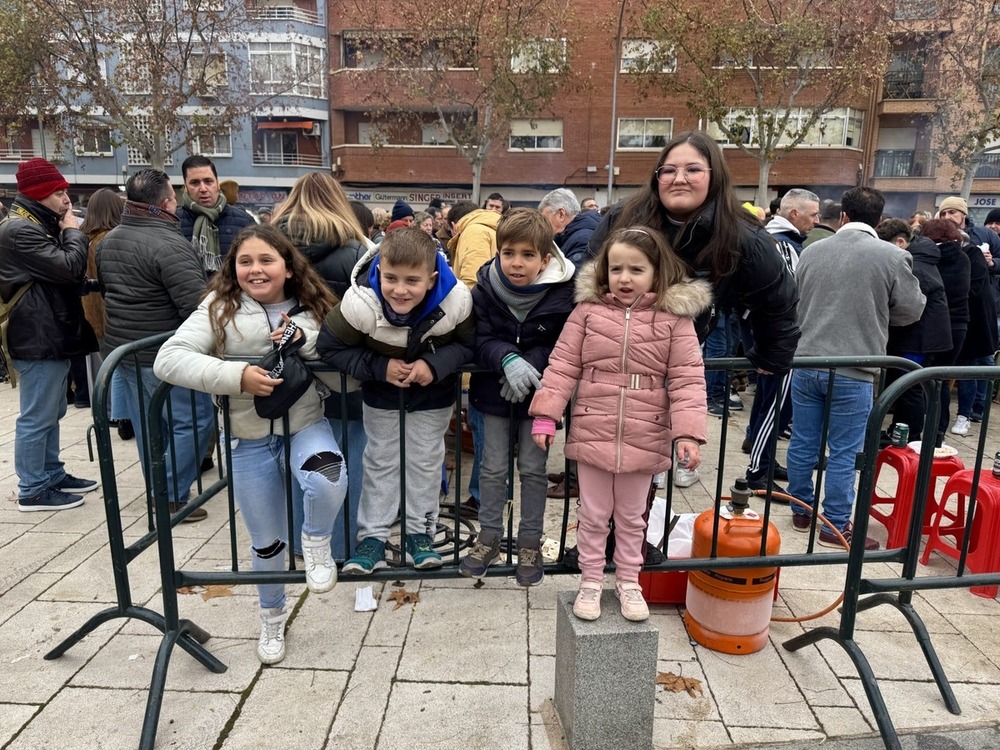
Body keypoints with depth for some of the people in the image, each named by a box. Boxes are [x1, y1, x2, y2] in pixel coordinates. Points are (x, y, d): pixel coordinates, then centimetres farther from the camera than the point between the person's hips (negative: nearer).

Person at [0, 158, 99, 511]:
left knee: (51, 413, 18)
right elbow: (70, 269, -23)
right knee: (37, 416, -3)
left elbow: (64, 273, 19)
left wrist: (67, 233, 5)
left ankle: (52, 474, 29)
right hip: (38, 338, -11)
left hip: (51, 334, 11)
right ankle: (32, 489, 7)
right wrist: (74, 232, -8)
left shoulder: (39, 225, 18)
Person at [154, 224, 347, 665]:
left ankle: (316, 540, 4)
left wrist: (305, 341, -21)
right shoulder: (219, 309, -6)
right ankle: (272, 616, 42)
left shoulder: (313, 309, 0)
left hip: (306, 423, 1)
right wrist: (237, 375, -27)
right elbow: (167, 360, -18)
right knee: (267, 541, 11)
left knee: (329, 483, -33)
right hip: (249, 438, 0)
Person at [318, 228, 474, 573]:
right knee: (380, 458, 10)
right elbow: (330, 347, -21)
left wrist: (435, 364, -33)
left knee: (426, 459, 11)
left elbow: (467, 344, -16)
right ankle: (372, 536, 23)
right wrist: (379, 367, -30)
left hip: (433, 392, 1)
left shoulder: (456, 300, -32)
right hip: (381, 391, -1)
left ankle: (420, 532, 28)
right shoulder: (360, 302, -34)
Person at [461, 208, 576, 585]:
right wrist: (508, 360, -33)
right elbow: (481, 340, -13)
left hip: (537, 393, -1)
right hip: (494, 392, 2)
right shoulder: (486, 289, -10)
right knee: (493, 467, 11)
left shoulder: (561, 294, -15)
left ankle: (530, 542, 26)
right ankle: (489, 537, 29)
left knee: (533, 468, 9)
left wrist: (529, 365, -28)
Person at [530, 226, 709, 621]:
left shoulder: (675, 318, -5)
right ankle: (591, 580, 33)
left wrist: (688, 433, -15)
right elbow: (562, 366, -2)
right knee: (593, 515, 14)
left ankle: (628, 581, 38)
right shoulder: (588, 310, -4)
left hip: (644, 439, 0)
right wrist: (545, 414, -9)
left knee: (632, 517, 19)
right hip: (592, 434, 0)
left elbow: (687, 380, -7)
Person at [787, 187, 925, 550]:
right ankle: (836, 526, 14)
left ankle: (801, 511, 26)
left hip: (805, 363, 4)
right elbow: (911, 310, 3)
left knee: (803, 443, 13)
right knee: (844, 453, 5)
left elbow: (792, 302, 13)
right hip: (853, 371, -4)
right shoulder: (893, 256, -7)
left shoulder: (812, 251, 4)